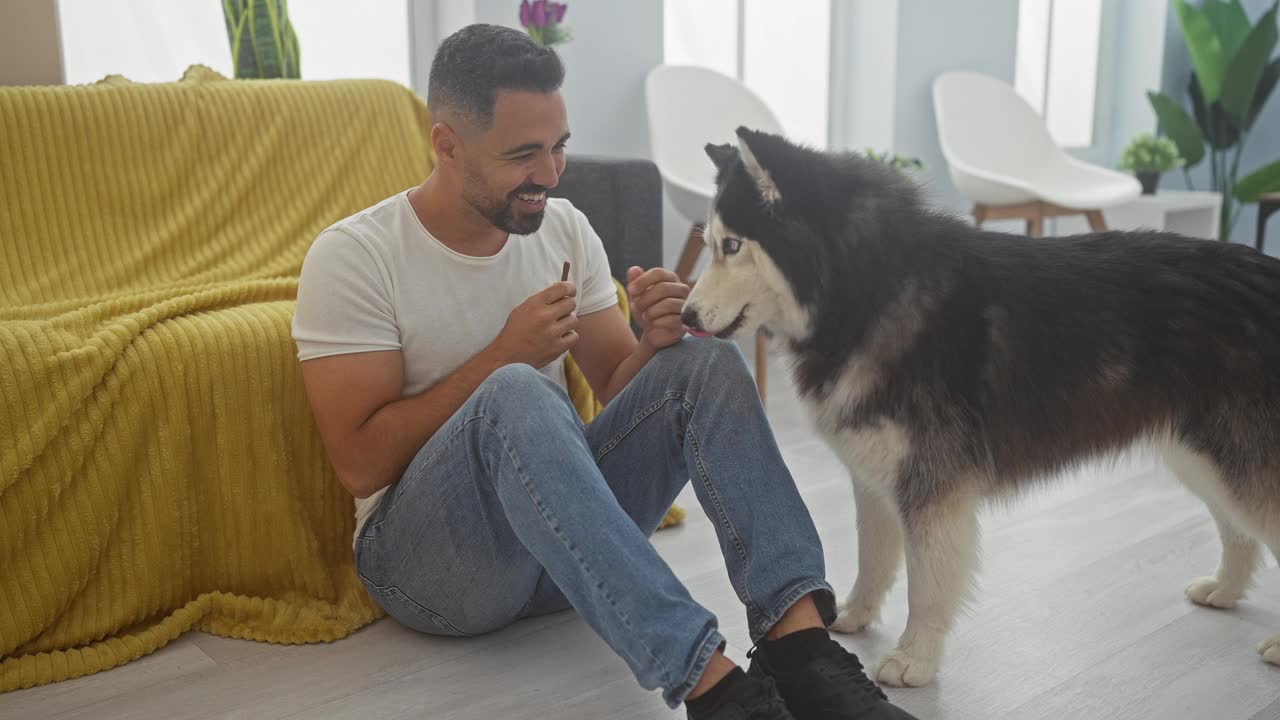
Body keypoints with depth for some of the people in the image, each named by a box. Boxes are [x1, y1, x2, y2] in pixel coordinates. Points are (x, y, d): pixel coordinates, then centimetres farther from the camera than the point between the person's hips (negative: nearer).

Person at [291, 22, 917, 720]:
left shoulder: (565, 228, 5)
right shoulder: (353, 256, -10)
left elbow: (616, 396, 7)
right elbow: (360, 465, -15)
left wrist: (655, 342, -15)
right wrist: (504, 356, -19)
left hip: (566, 526, 5)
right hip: (429, 555, -5)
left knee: (706, 362, -16)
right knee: (517, 395, -35)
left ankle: (800, 639, -31)